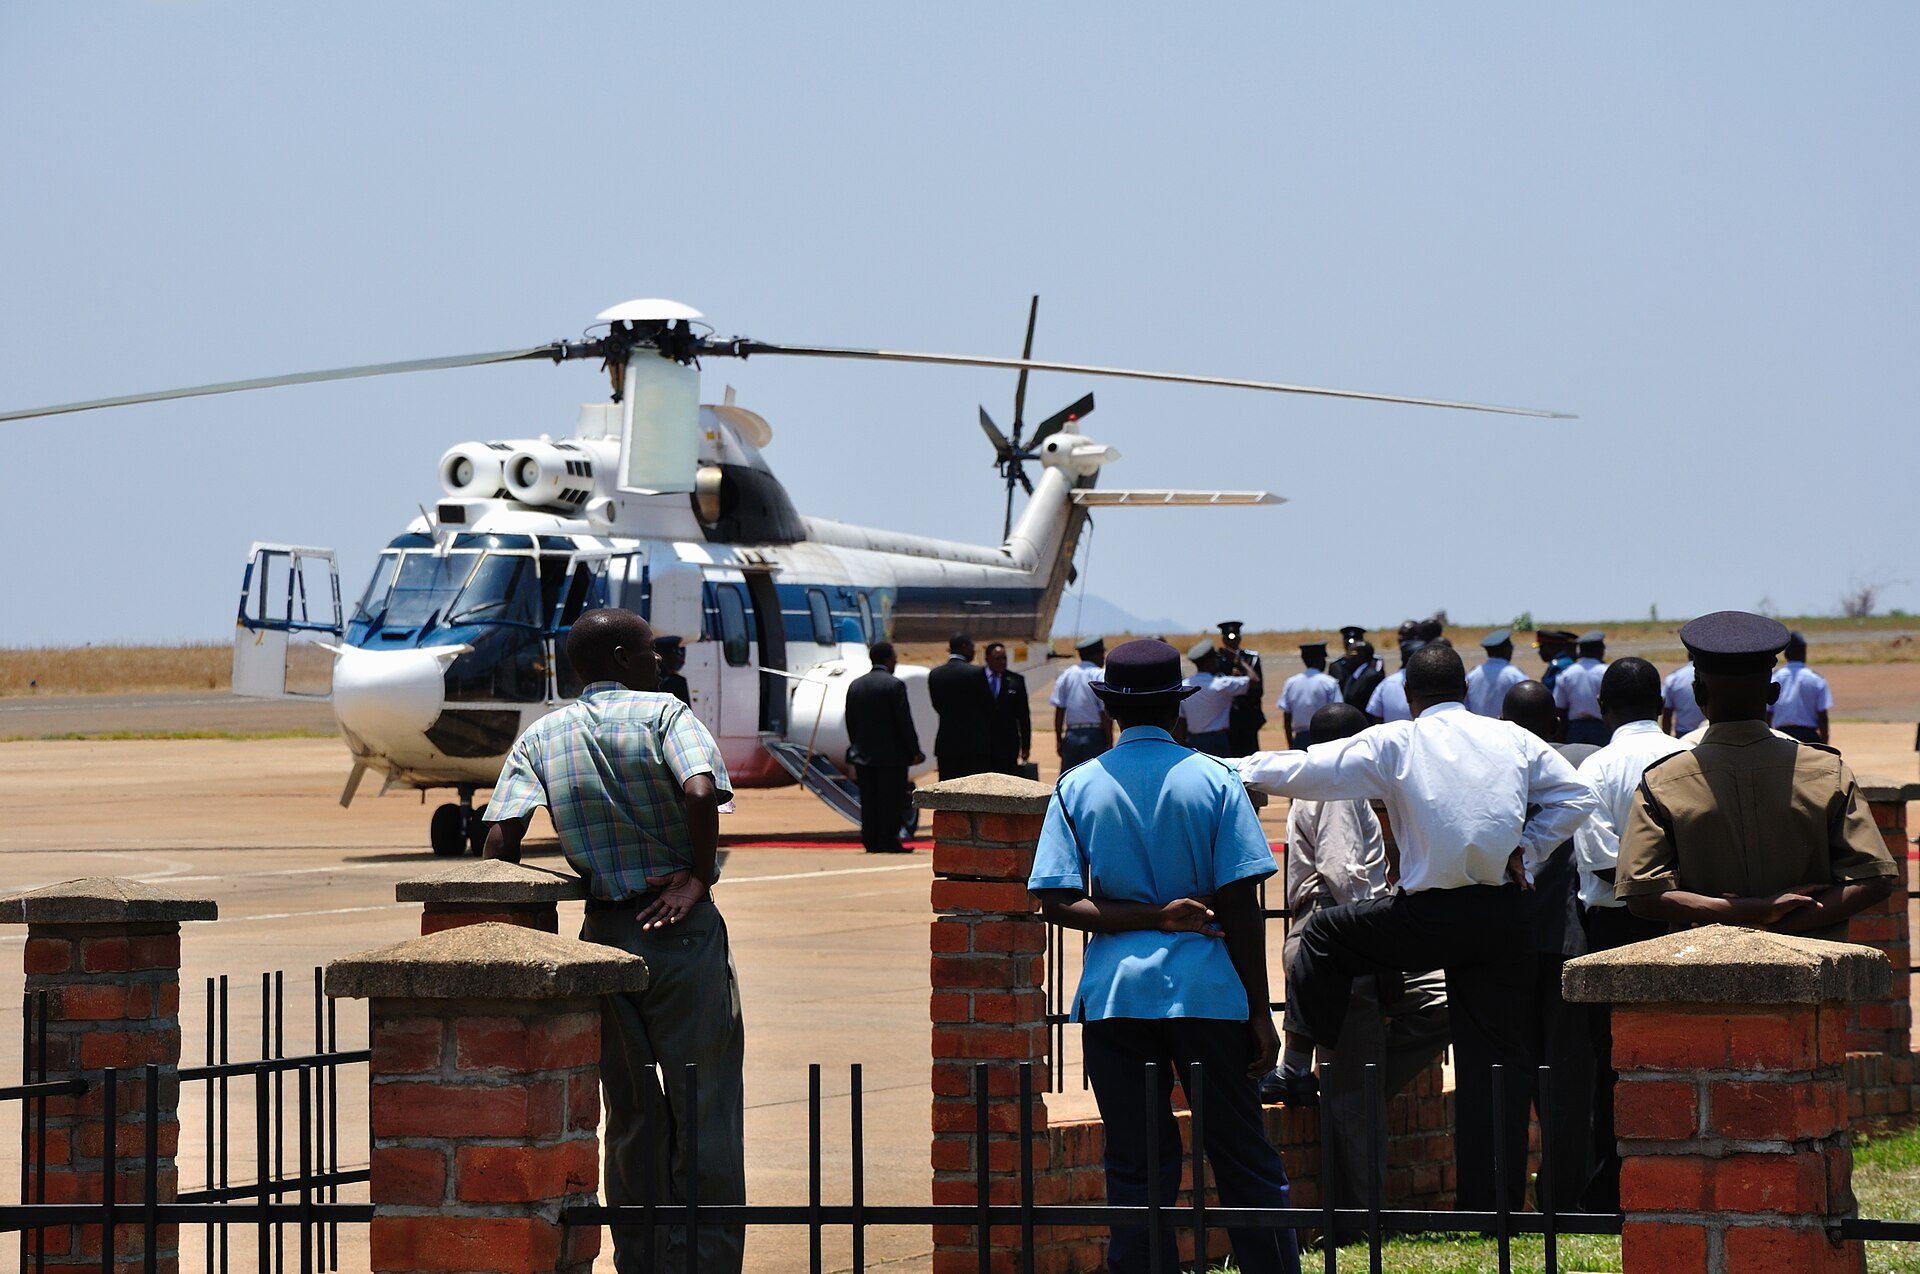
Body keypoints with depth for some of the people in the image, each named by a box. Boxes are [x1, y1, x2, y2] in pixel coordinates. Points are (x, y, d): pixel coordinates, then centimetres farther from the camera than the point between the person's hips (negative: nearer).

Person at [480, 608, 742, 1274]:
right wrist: (700, 877, -12)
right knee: (704, 1115, 2)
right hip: (683, 926, -4)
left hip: (604, 935, 4)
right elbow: (701, 793, -24)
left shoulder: (540, 737, 6)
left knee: (631, 1119, 14)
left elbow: (500, 838, -6)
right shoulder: (663, 713, -5)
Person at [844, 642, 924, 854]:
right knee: (891, 799, -2)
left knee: (869, 801, 7)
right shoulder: (895, 685, -11)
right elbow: (904, 722, -12)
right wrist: (915, 751, -6)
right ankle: (889, 841, -4)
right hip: (891, 754, -6)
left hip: (864, 756, 6)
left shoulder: (855, 685, 8)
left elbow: (851, 722, 12)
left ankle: (871, 841, 7)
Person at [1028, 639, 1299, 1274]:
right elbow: (1240, 905, -3)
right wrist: (1260, 1012, 1)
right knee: (1245, 1160, 6)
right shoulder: (1214, 779, -1)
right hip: (1206, 985, -1)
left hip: (1114, 994, 1)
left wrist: (1151, 916, -7)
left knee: (1136, 1169, 4)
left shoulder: (1078, 787, 3)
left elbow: (1059, 902, -5)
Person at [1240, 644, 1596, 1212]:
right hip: (1505, 919, 3)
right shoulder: (1513, 740, 9)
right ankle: (1496, 1202, 5)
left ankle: (1297, 1065, 21)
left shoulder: (1393, 744, 1)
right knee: (1496, 1057, 7)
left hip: (1428, 918, -3)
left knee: (1325, 934, 21)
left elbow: (1304, 771, 2)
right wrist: (1524, 851, 8)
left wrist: (1241, 769, 17)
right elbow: (1575, 796, 7)